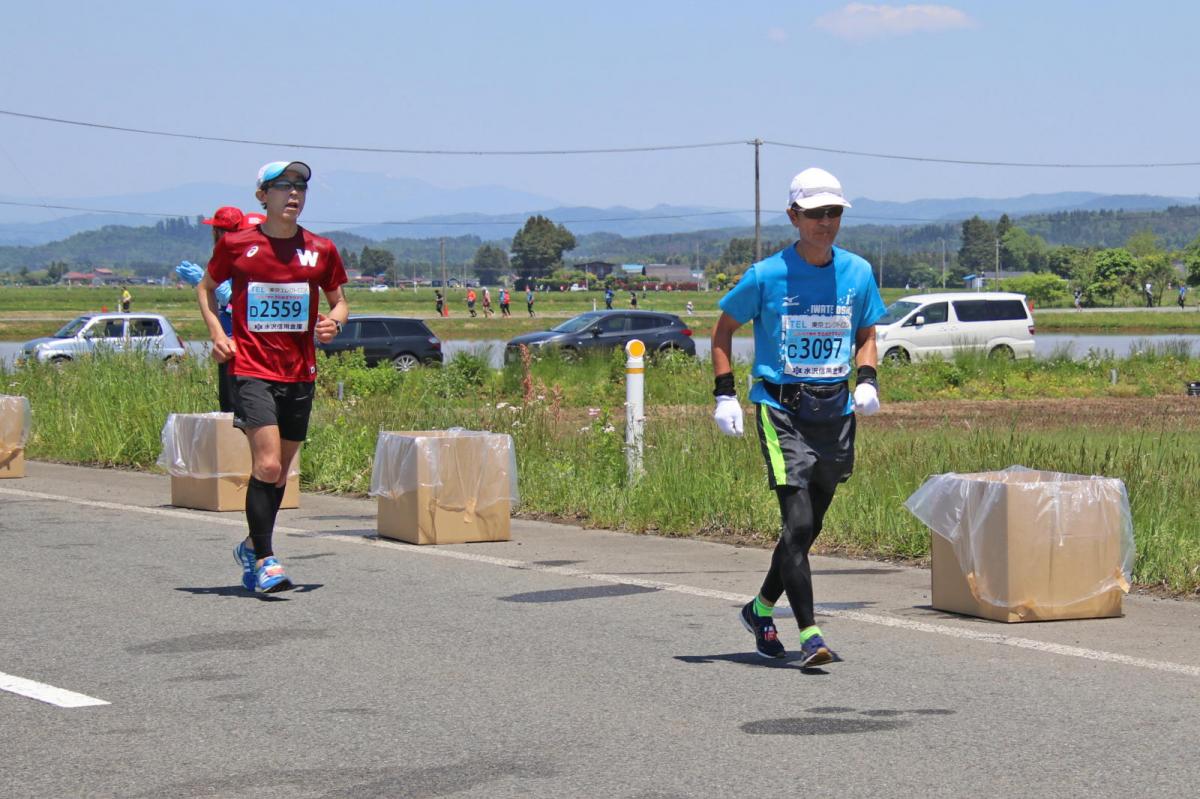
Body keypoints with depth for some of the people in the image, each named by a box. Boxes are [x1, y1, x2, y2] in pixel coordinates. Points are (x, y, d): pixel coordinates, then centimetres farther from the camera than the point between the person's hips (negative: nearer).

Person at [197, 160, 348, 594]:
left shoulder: (321, 250, 5)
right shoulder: (236, 244, 0)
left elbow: (339, 300, 17)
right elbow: (206, 288, 15)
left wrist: (334, 322, -6)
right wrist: (217, 333, -1)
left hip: (300, 374, 4)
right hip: (252, 369, -4)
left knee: (281, 469, 12)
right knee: (267, 464, -17)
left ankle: (253, 545, 33)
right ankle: (264, 560, -10)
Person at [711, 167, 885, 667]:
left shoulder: (857, 273, 5)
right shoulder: (767, 276, -6)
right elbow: (724, 329, 6)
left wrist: (867, 381, -1)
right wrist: (725, 396, -2)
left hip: (836, 412, 5)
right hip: (781, 411, -5)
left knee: (808, 527, 13)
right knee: (798, 523, -15)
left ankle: (761, 608, 34)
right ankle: (809, 634, -14)